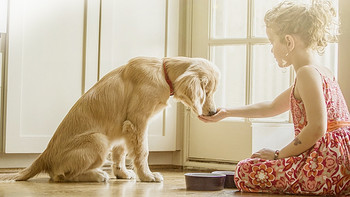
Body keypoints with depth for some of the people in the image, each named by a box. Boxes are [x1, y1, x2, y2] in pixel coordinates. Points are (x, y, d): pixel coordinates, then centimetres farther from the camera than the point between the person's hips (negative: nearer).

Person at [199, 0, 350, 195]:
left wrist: (279, 155, -11)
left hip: (327, 163, -10)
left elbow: (317, 128, -22)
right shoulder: (323, 72, 20)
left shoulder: (308, 72, -13)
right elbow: (272, 107, 30)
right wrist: (227, 112, 30)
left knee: (245, 171, -4)